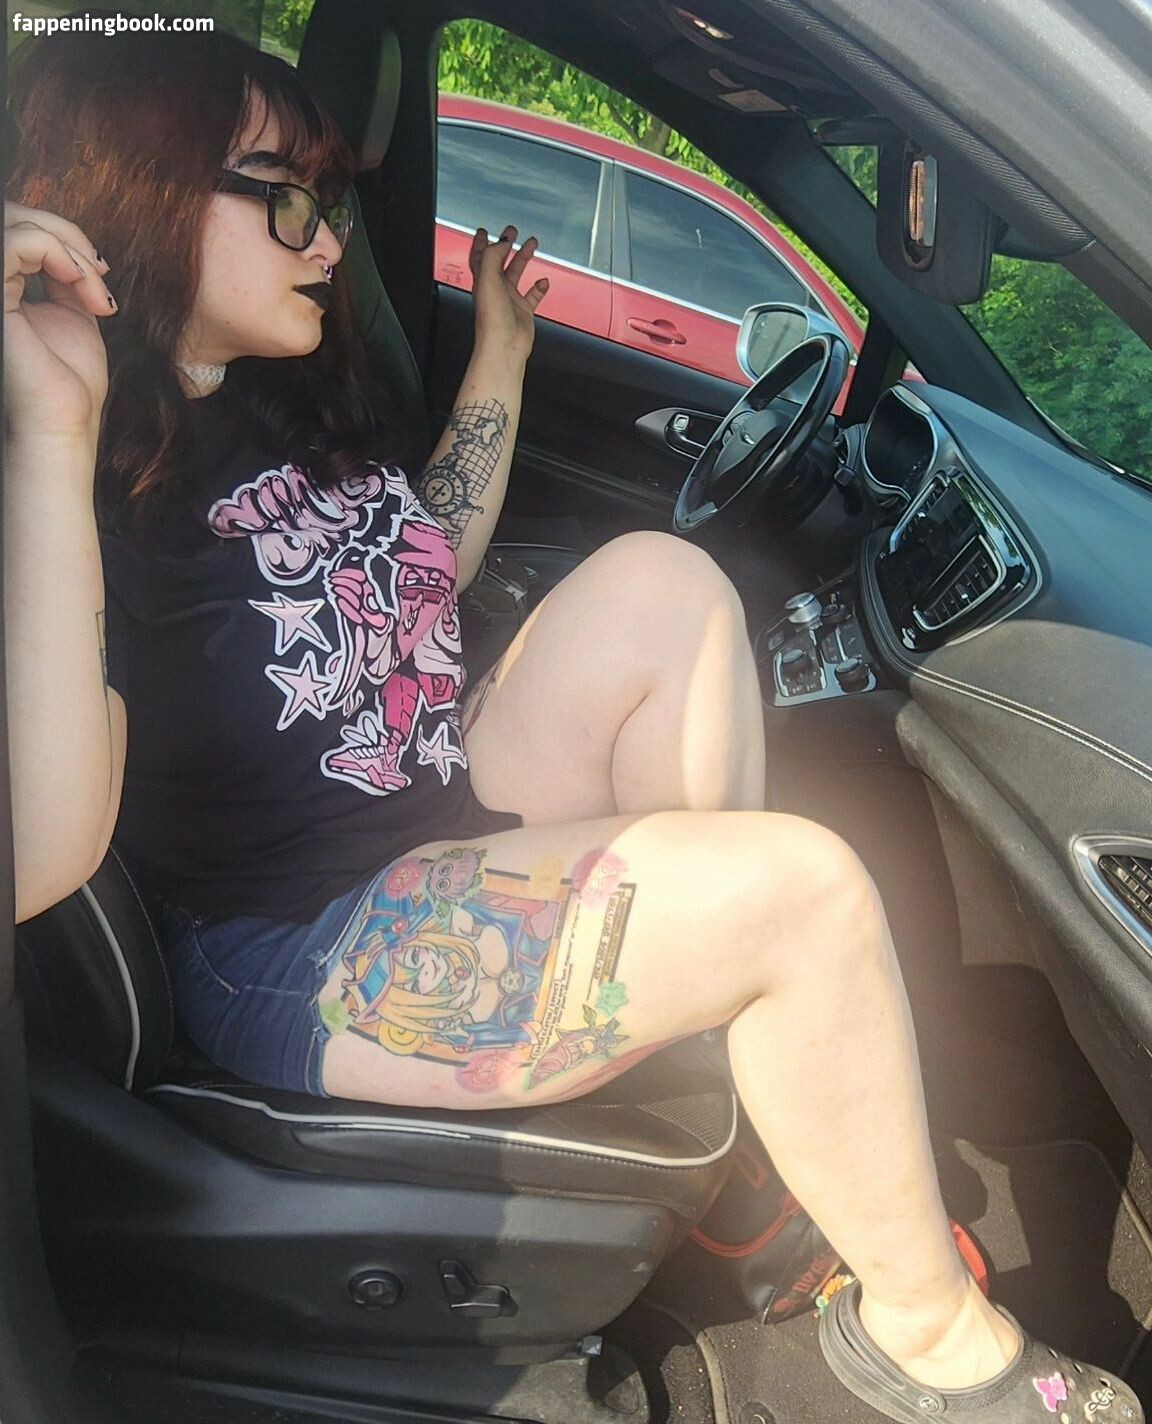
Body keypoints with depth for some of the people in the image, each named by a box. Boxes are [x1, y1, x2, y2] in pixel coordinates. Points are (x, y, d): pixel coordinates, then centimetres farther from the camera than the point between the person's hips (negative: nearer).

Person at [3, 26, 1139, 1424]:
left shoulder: (300, 394, 10)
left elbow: (420, 576, 24)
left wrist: (500, 349, 21)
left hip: (458, 822, 9)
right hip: (302, 961, -8)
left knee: (657, 579, -11)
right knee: (803, 887, -23)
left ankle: (775, 1150, -4)